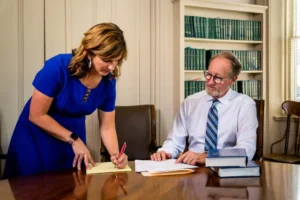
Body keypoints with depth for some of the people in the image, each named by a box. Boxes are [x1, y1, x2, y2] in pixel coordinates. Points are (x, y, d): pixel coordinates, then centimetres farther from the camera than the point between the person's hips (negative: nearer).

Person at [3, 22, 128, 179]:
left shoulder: (108, 81, -16)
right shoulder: (58, 67, -29)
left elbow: (107, 126, -9)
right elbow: (37, 116, -23)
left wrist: (115, 154, -26)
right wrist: (74, 140, -23)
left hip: (73, 137, 4)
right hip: (36, 138, -3)